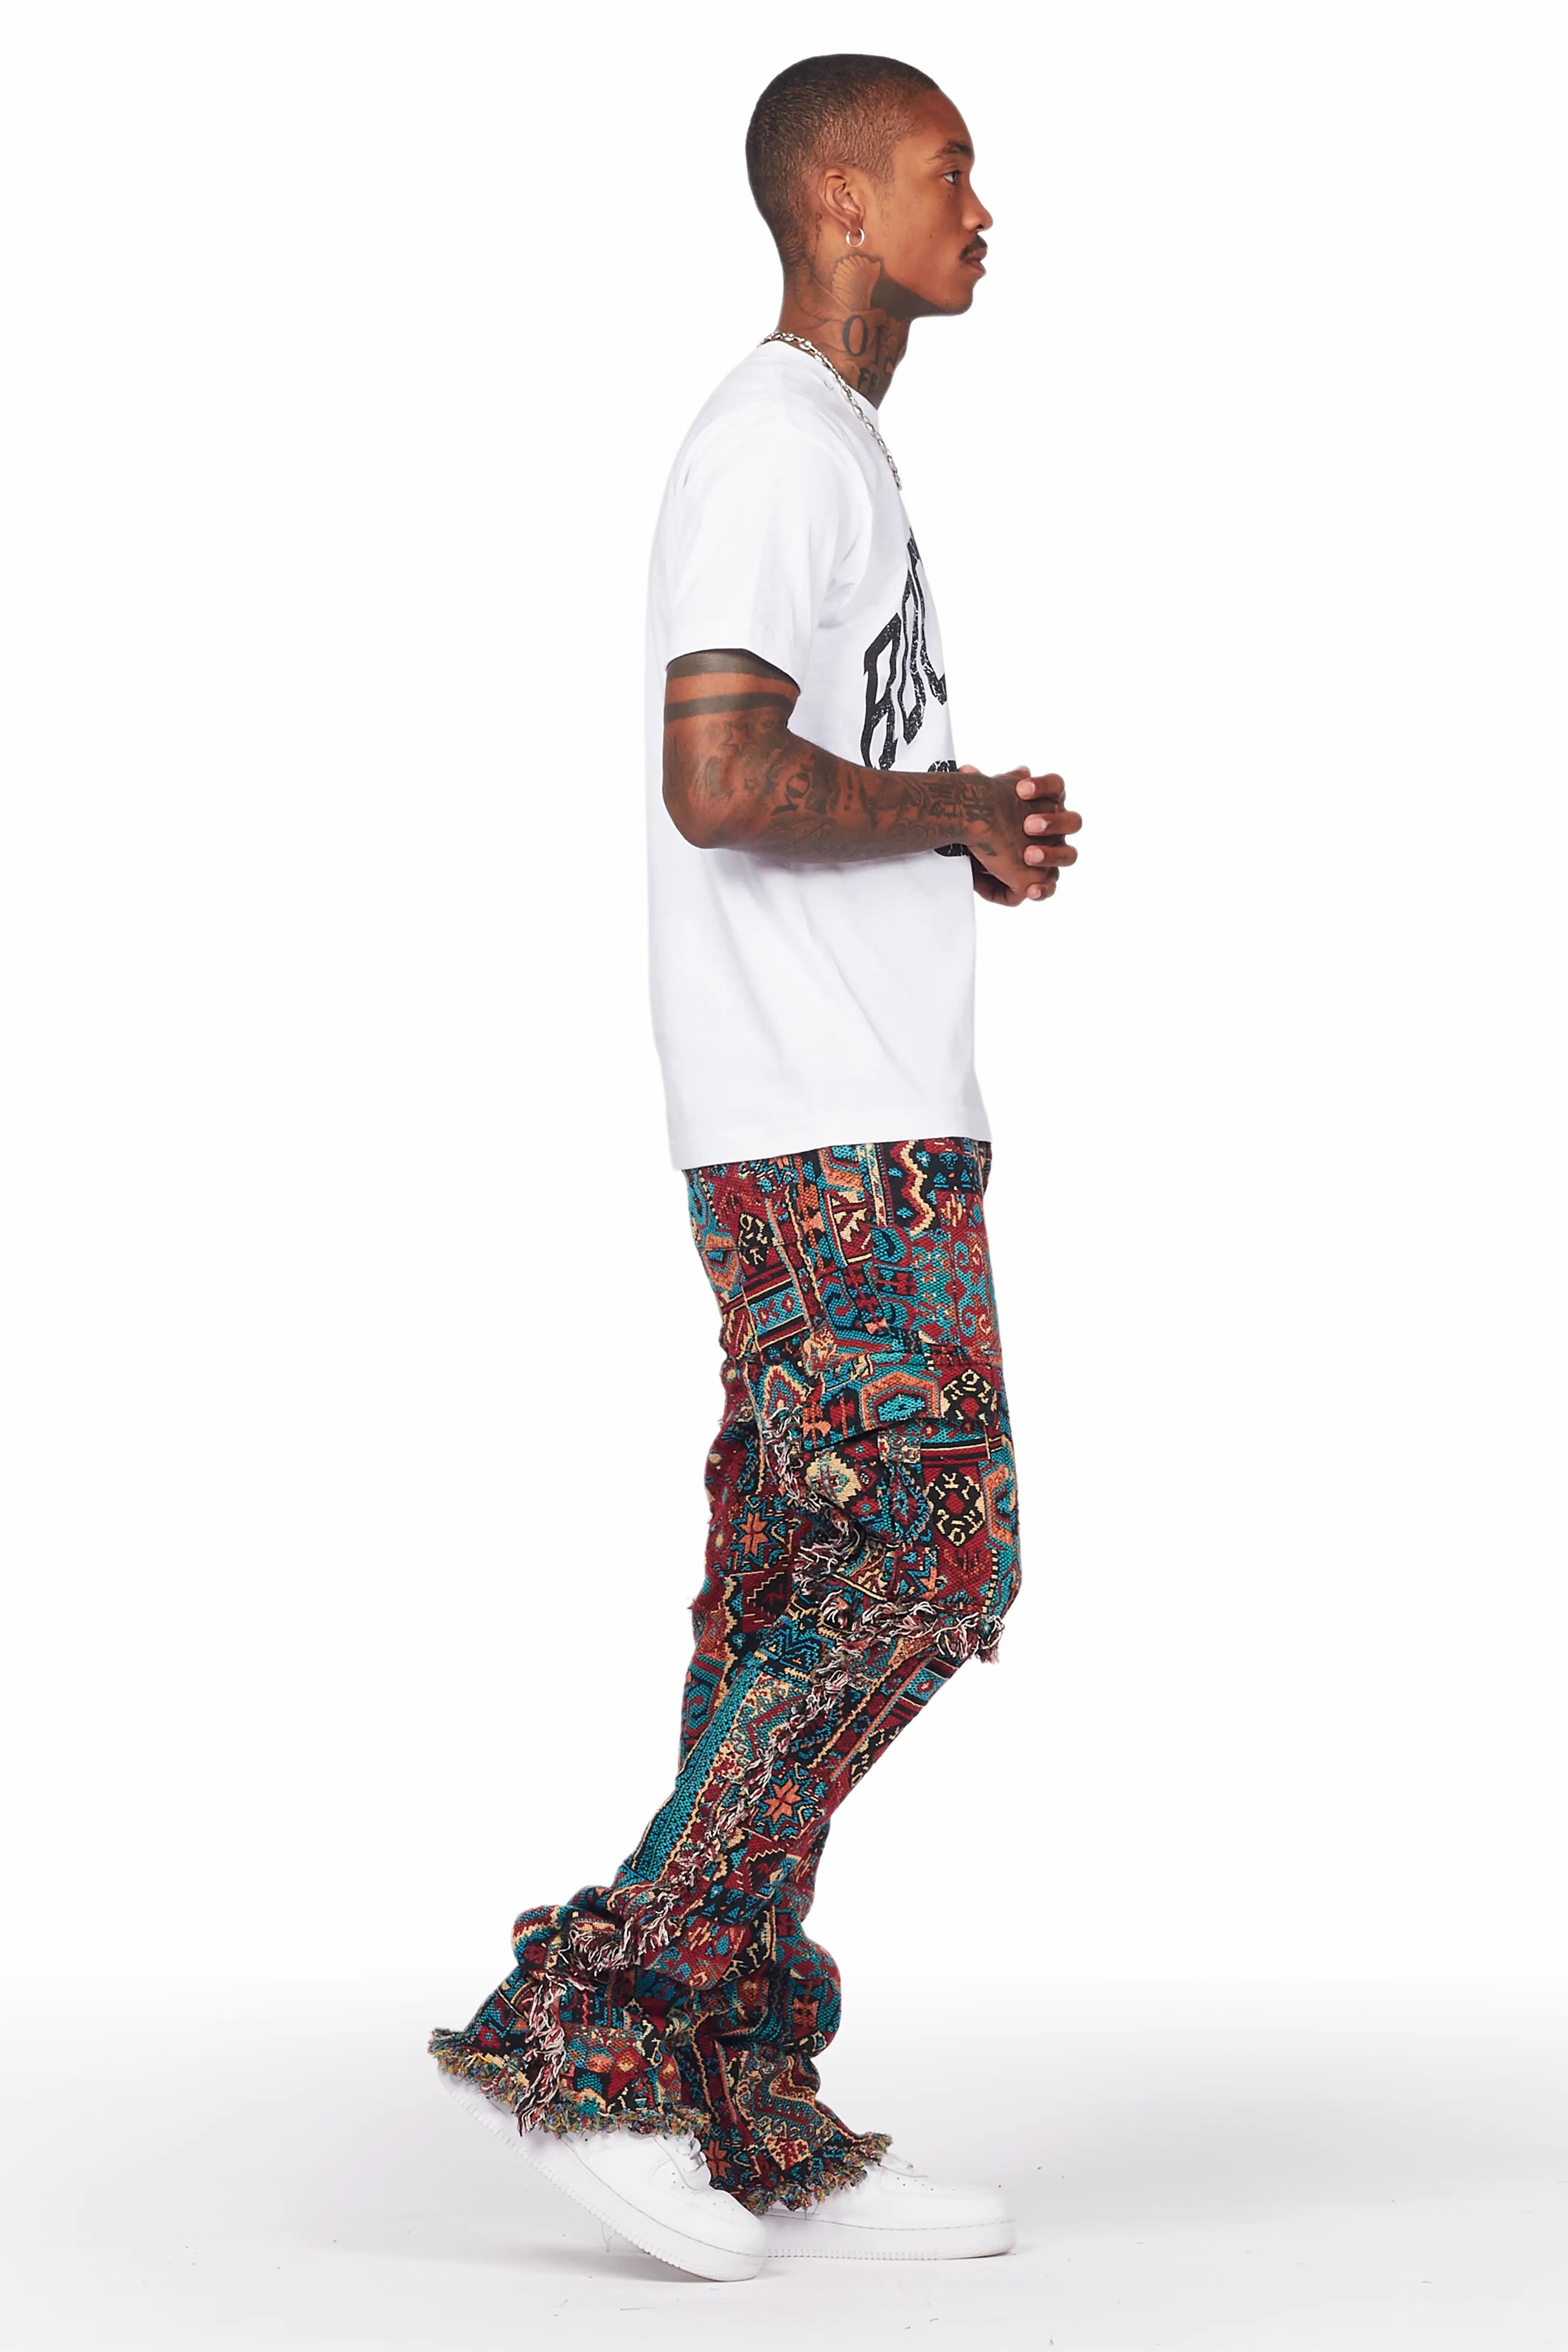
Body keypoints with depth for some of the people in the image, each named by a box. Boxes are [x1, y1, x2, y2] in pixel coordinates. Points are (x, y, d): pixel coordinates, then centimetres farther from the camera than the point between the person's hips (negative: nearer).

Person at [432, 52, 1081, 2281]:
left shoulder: (835, 446, 23)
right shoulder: (778, 444, -10)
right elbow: (721, 783, -22)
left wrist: (975, 846, 10)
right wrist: (953, 806, -8)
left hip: (852, 1126, 10)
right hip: (837, 1131, -10)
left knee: (799, 1591, 7)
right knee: (924, 1568, -11)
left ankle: (758, 2125, 10)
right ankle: (583, 2019, -6)